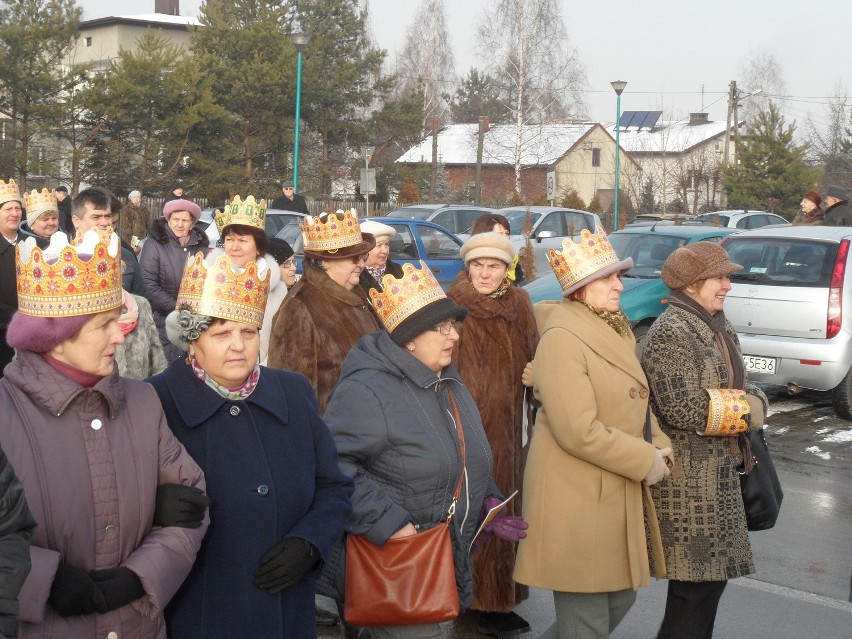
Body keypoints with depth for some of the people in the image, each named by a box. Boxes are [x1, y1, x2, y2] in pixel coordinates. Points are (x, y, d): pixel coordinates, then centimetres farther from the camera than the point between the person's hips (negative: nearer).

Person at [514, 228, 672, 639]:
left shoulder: (614, 330, 12)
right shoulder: (561, 338, -17)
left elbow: (636, 405, 19)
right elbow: (579, 432, -24)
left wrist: (660, 447, 1)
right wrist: (646, 461, -15)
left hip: (619, 495, 9)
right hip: (577, 501, -9)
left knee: (620, 599, 20)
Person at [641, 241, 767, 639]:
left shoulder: (716, 327, 13)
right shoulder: (671, 333, -16)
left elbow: (732, 387, 16)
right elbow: (684, 409, -23)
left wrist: (754, 399, -7)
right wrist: (747, 409, -13)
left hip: (718, 472, 9)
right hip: (688, 478, -9)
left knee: (712, 576, 15)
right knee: (697, 584, -4)